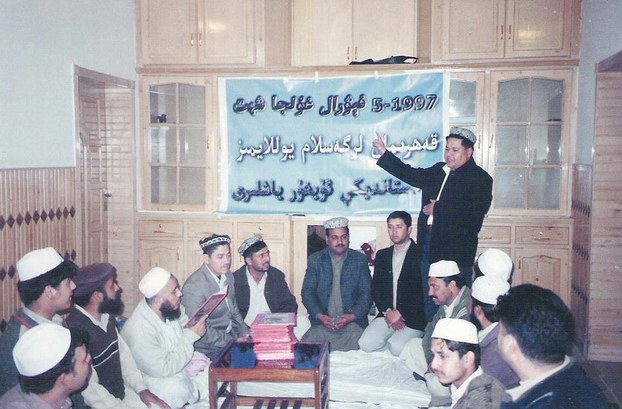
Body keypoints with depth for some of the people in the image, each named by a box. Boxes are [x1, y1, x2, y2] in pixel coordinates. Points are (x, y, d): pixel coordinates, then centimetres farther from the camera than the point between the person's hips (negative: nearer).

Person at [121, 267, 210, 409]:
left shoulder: (171, 306, -13)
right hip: (152, 376, -7)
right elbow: (163, 370, -28)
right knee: (176, 389, -34)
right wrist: (191, 337, -26)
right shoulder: (139, 330, -32)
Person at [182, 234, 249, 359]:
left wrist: (245, 335, 3)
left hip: (232, 336, 8)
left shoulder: (228, 277, 7)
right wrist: (233, 342, -18)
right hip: (209, 348, -8)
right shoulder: (194, 286, -18)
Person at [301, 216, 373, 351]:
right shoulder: (315, 260, 8)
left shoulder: (360, 259, 7)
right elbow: (307, 292, 4)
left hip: (353, 321, -1)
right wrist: (320, 316, -12)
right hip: (322, 322, 1)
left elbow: (366, 294, 4)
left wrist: (352, 316, -13)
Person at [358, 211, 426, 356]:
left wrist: (400, 313, -14)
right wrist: (387, 312, -7)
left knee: (397, 348, -27)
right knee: (365, 344, -17)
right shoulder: (382, 255, 14)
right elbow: (375, 288, 9)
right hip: (387, 314, 5)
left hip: (413, 318, -5)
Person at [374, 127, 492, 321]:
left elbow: (474, 212, -20)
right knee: (429, 299, 15)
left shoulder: (480, 179, -7)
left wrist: (438, 208, -14)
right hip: (429, 243, 7)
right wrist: (384, 153, 19)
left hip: (455, 248, -7)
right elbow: (410, 174, 22)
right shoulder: (438, 171, 13)